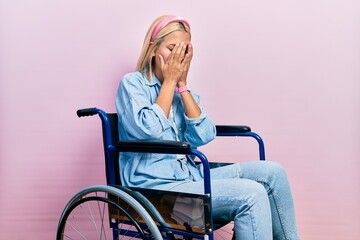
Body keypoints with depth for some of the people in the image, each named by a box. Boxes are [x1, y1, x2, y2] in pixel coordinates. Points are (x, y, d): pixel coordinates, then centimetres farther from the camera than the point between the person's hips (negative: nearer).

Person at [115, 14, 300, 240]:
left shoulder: (185, 91, 13)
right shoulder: (132, 83, -3)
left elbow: (204, 136, -4)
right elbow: (148, 131, -20)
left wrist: (182, 84, -5)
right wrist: (170, 80, -10)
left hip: (190, 176, 6)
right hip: (156, 187, -6)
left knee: (272, 172, -8)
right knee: (251, 195, -24)